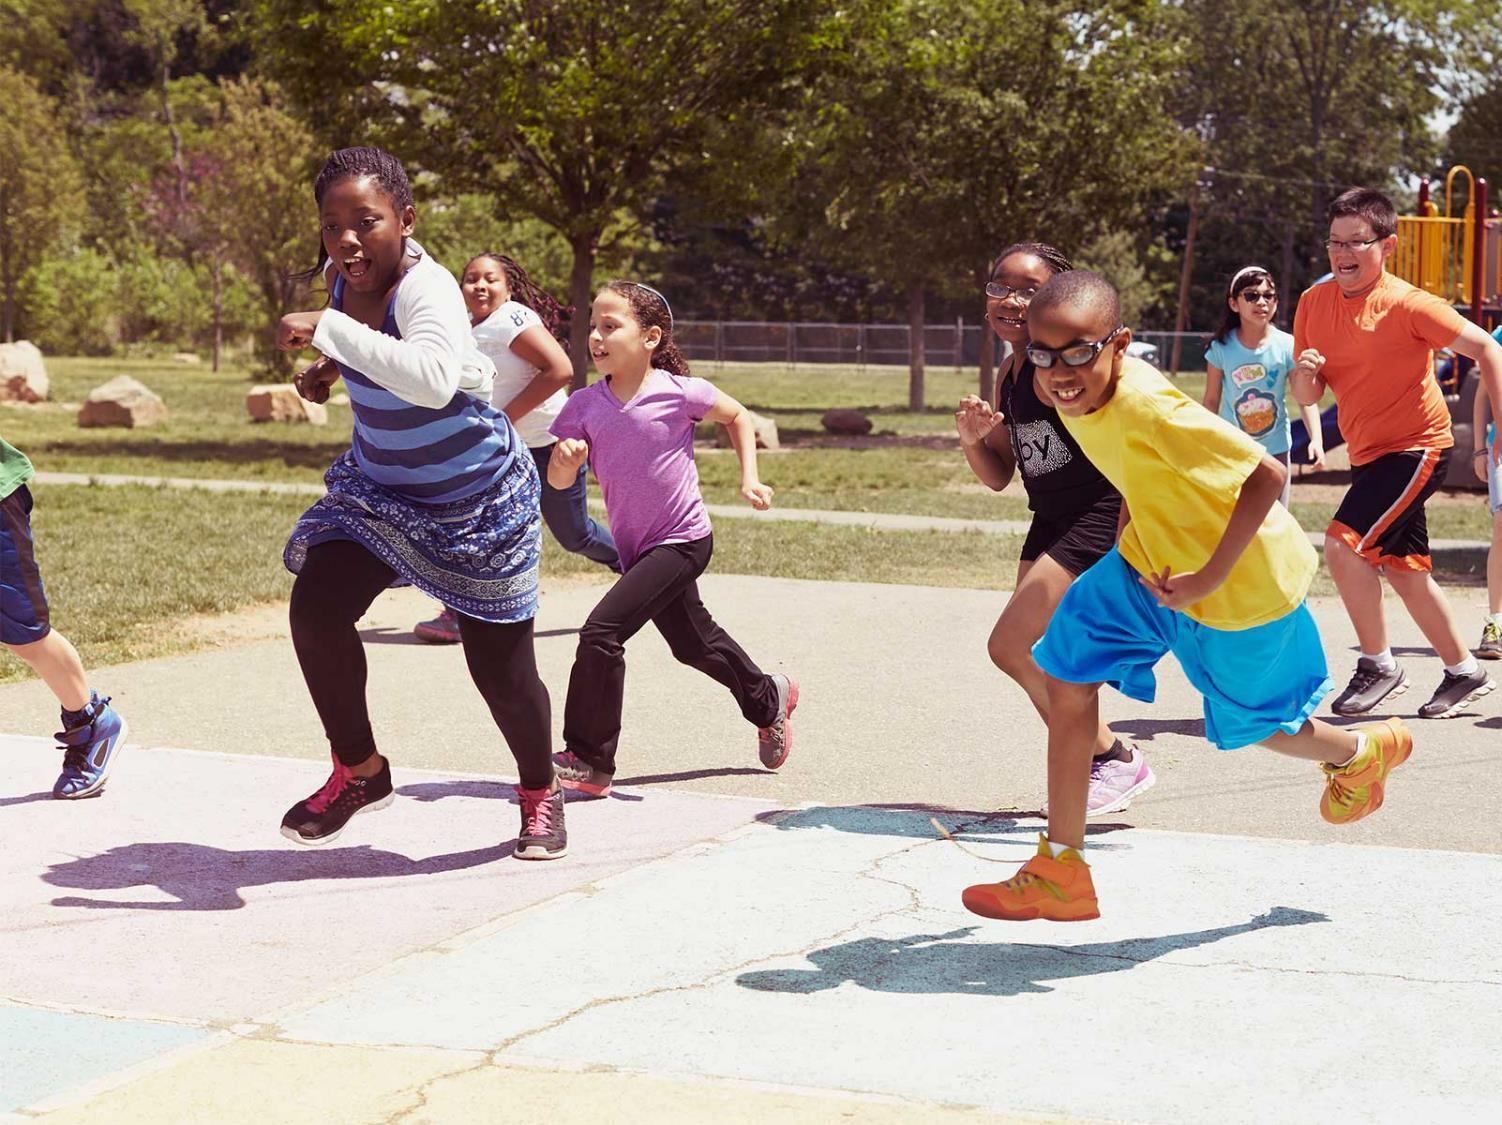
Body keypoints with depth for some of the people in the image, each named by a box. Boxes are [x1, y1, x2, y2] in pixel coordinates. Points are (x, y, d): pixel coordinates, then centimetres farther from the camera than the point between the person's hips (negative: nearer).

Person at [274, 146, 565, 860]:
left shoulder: (424, 287, -31)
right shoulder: (341, 277, -8)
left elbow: (435, 377, -53)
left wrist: (329, 330, -48)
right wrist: (332, 366, -2)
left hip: (477, 496, -6)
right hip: (381, 485, 6)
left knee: (499, 662, 1)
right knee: (315, 607, -13)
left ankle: (540, 795, 31)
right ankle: (360, 773, 9)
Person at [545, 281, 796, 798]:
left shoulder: (679, 392, -17)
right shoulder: (585, 405, -6)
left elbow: (737, 415, 2)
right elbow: (559, 480, -6)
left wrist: (749, 478, -3)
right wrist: (566, 458, -27)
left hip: (681, 541, -6)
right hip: (635, 545, 6)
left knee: (602, 632, -19)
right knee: (694, 644, 23)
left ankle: (586, 762, -11)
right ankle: (769, 699, 49)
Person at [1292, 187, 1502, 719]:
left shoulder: (1406, 303, -18)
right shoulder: (1314, 302, 0)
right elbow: (1309, 396, 5)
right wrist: (1303, 373, -18)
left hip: (1417, 446, -7)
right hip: (1368, 452, 7)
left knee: (1344, 543, -21)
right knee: (1403, 569, 14)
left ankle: (1378, 666, -6)